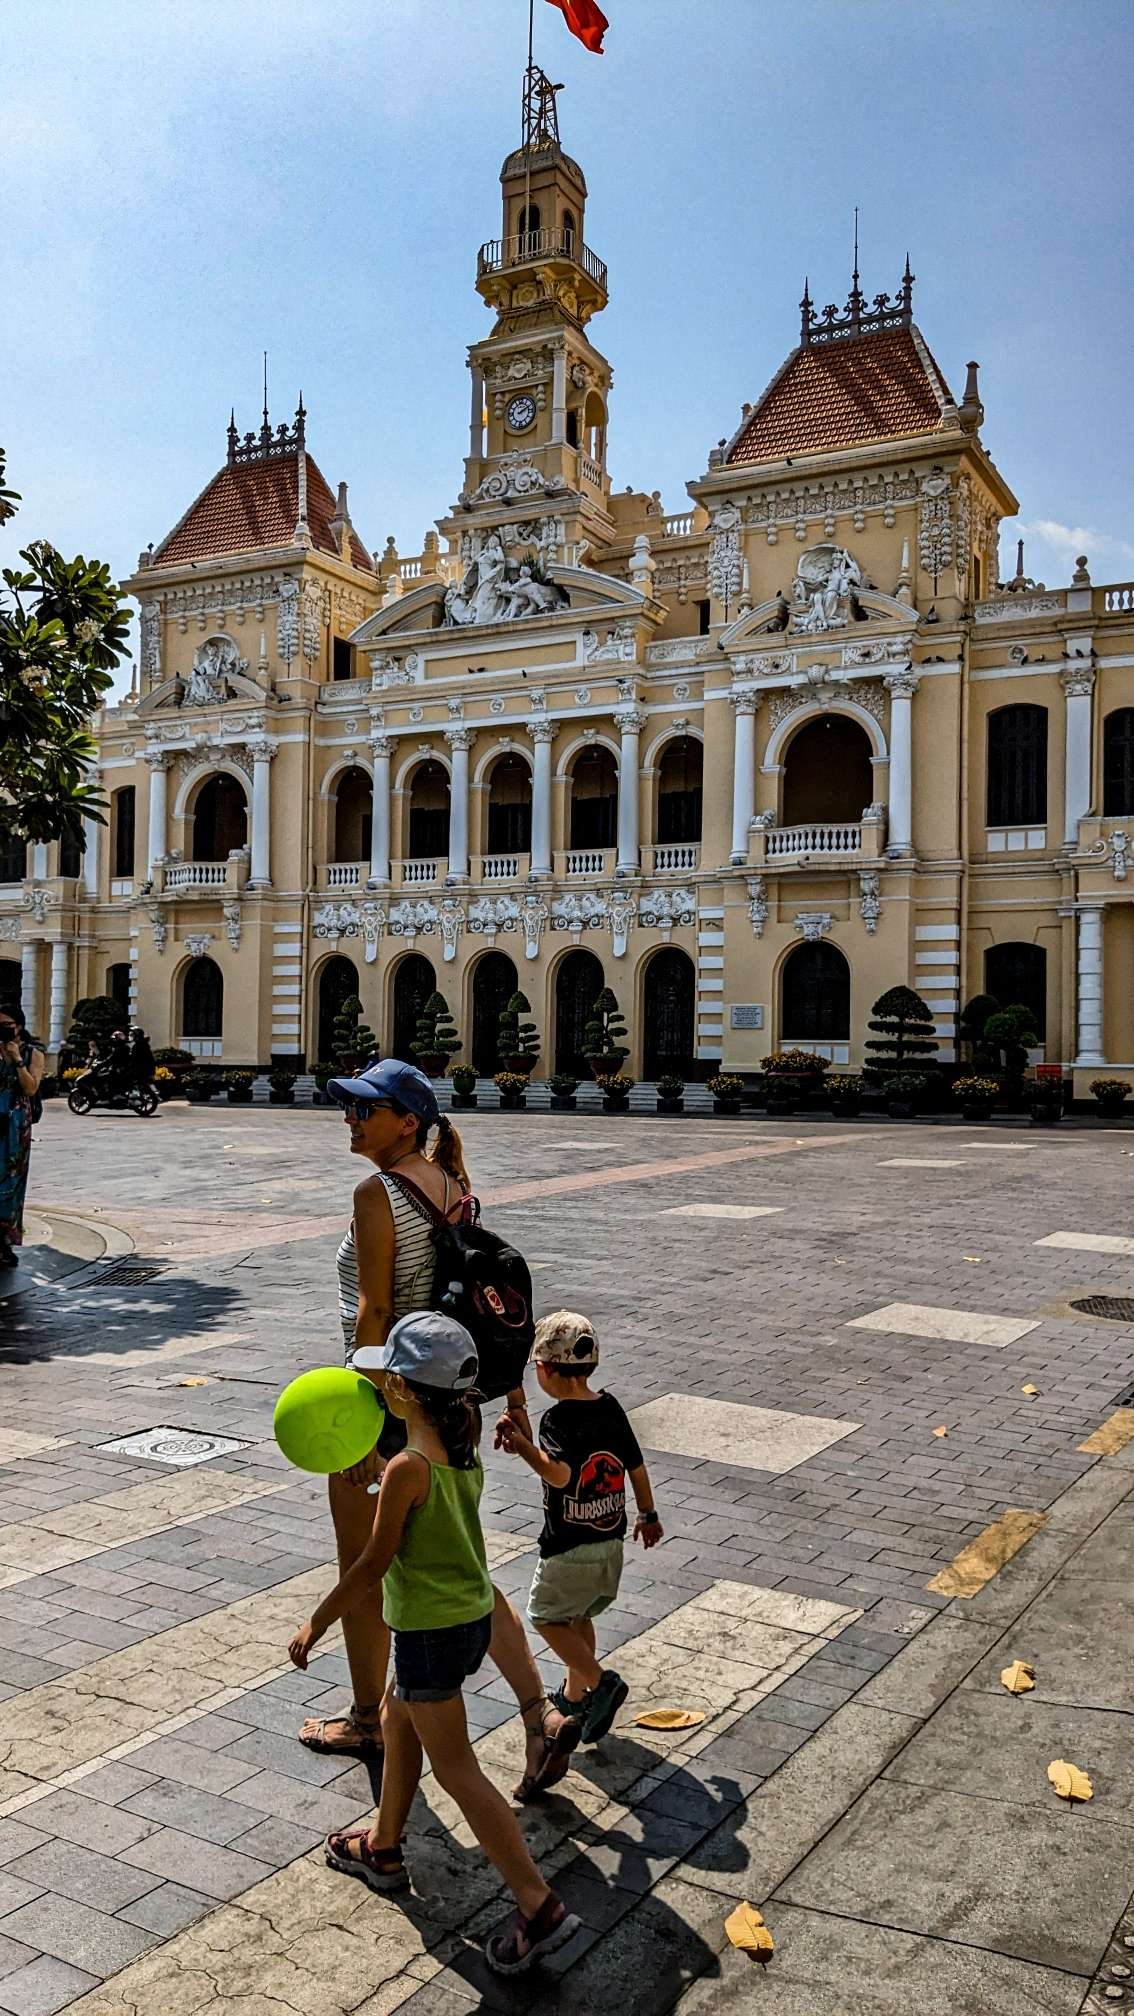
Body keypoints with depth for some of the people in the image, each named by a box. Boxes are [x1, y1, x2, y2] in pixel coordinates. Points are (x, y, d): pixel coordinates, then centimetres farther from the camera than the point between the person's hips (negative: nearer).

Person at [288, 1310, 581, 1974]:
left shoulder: (407, 1468, -24)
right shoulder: (465, 1445, -2)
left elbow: (374, 1562, -19)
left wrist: (316, 1625, -8)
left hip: (431, 1632, -9)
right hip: (473, 1615, 9)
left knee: (457, 1770, 1)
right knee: (397, 1720, 28)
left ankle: (540, 1906, 2)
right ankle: (383, 1848, 45)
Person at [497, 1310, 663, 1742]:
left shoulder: (557, 1419, -19)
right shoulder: (611, 1409, 1)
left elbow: (559, 1474, -34)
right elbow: (636, 1467, 10)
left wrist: (521, 1445, -43)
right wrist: (648, 1516, 23)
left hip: (569, 1550, -7)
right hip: (611, 1544, 7)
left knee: (546, 1617, 12)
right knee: (580, 1617, 24)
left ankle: (600, 1681, 1)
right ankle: (574, 1696, 34)